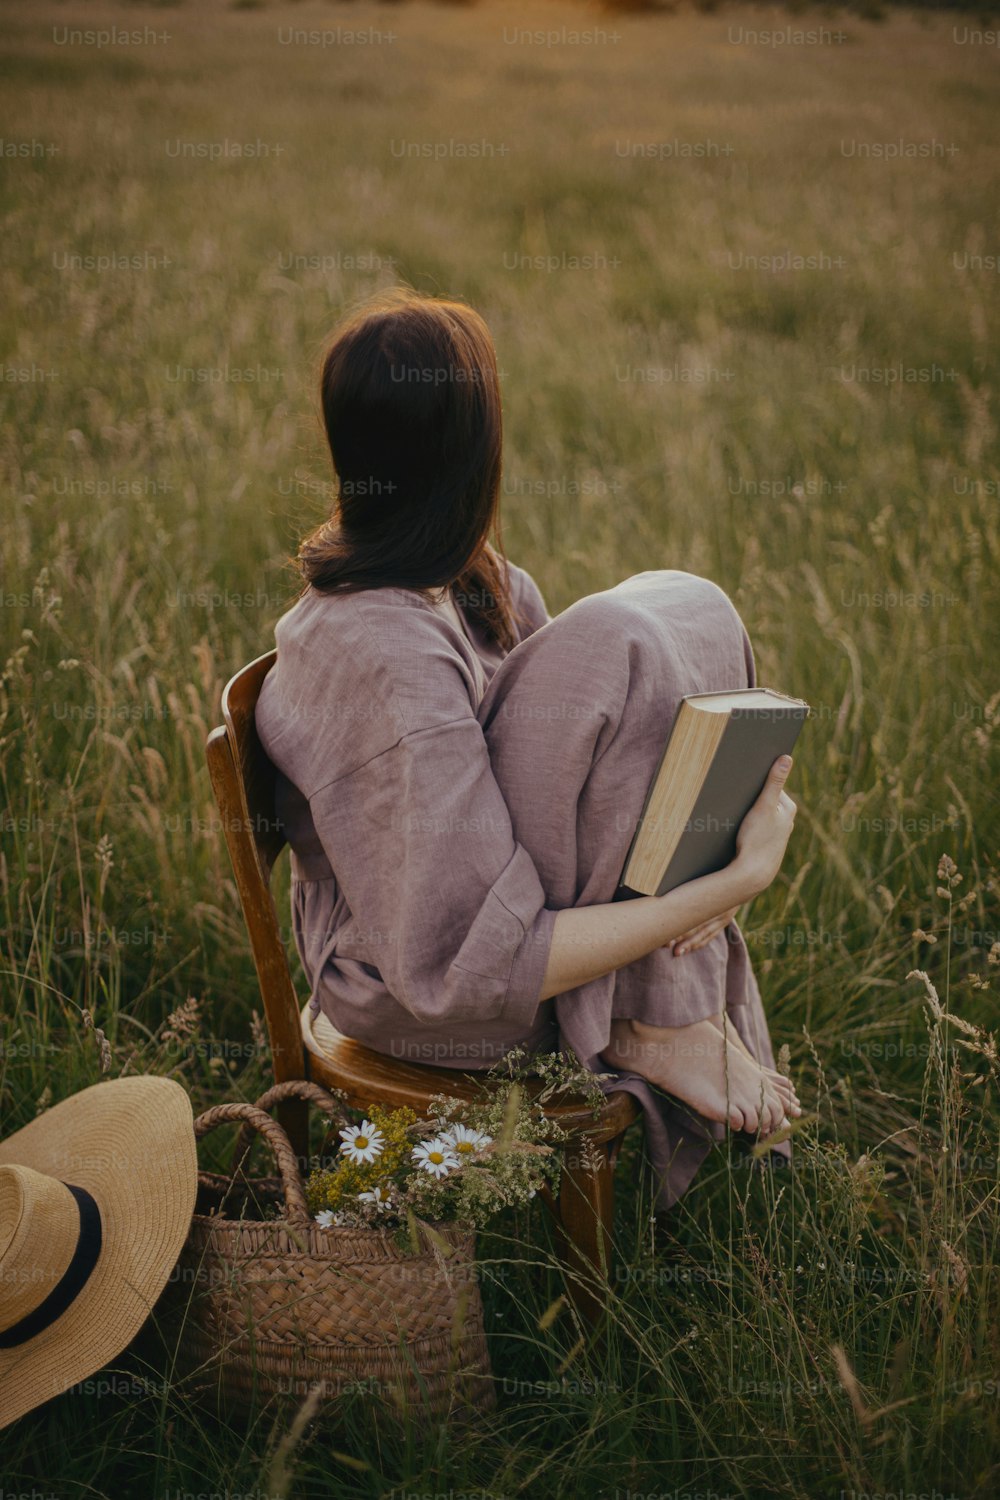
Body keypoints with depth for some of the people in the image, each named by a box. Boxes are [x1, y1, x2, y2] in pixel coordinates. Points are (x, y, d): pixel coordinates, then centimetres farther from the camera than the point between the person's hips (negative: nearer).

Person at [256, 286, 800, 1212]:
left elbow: (581, 751, 7)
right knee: (618, 644, -24)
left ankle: (690, 997, 0)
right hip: (425, 1002, -9)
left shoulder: (479, 583, -2)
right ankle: (655, 1021, -12)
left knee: (688, 608, 1)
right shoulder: (394, 663, -31)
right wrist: (739, 878, -26)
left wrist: (707, 871, -14)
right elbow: (470, 964, -29)